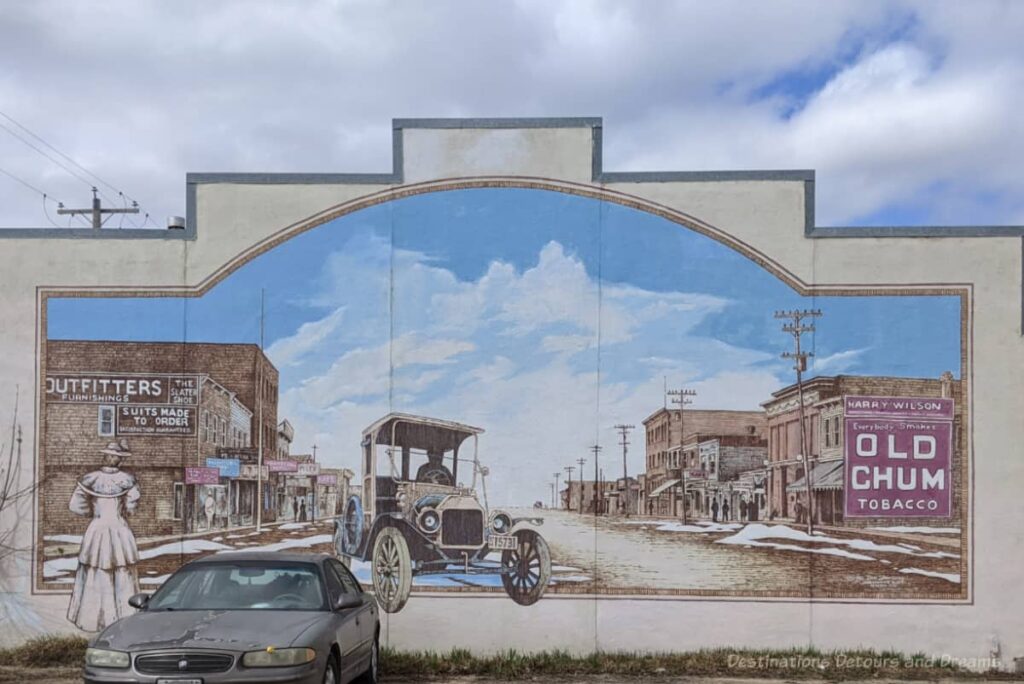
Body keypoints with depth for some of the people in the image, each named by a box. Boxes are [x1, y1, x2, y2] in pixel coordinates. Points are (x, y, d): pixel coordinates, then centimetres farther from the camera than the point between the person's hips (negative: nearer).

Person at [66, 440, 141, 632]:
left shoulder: (90, 478, -6)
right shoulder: (126, 479, -8)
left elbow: (75, 505, -6)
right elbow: (132, 504, -15)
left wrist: (94, 510, 10)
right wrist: (123, 510, 6)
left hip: (96, 529, 1)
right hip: (119, 531, -1)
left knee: (94, 577, 12)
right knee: (123, 578, 9)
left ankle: (91, 618, 18)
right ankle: (124, 618, 13)